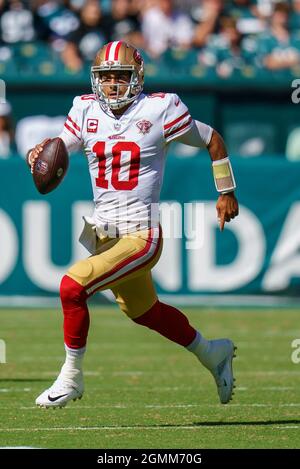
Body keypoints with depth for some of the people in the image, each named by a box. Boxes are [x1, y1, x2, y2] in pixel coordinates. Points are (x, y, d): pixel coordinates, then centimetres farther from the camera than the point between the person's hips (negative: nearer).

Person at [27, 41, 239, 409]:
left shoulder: (159, 110, -10)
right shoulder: (86, 111, 3)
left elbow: (212, 140, 2)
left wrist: (226, 192, 8)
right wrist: (38, 154, -23)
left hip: (141, 234, -7)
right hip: (102, 232, 7)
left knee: (72, 287, -22)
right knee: (144, 312, 23)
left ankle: (71, 377, -4)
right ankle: (210, 353, 47)